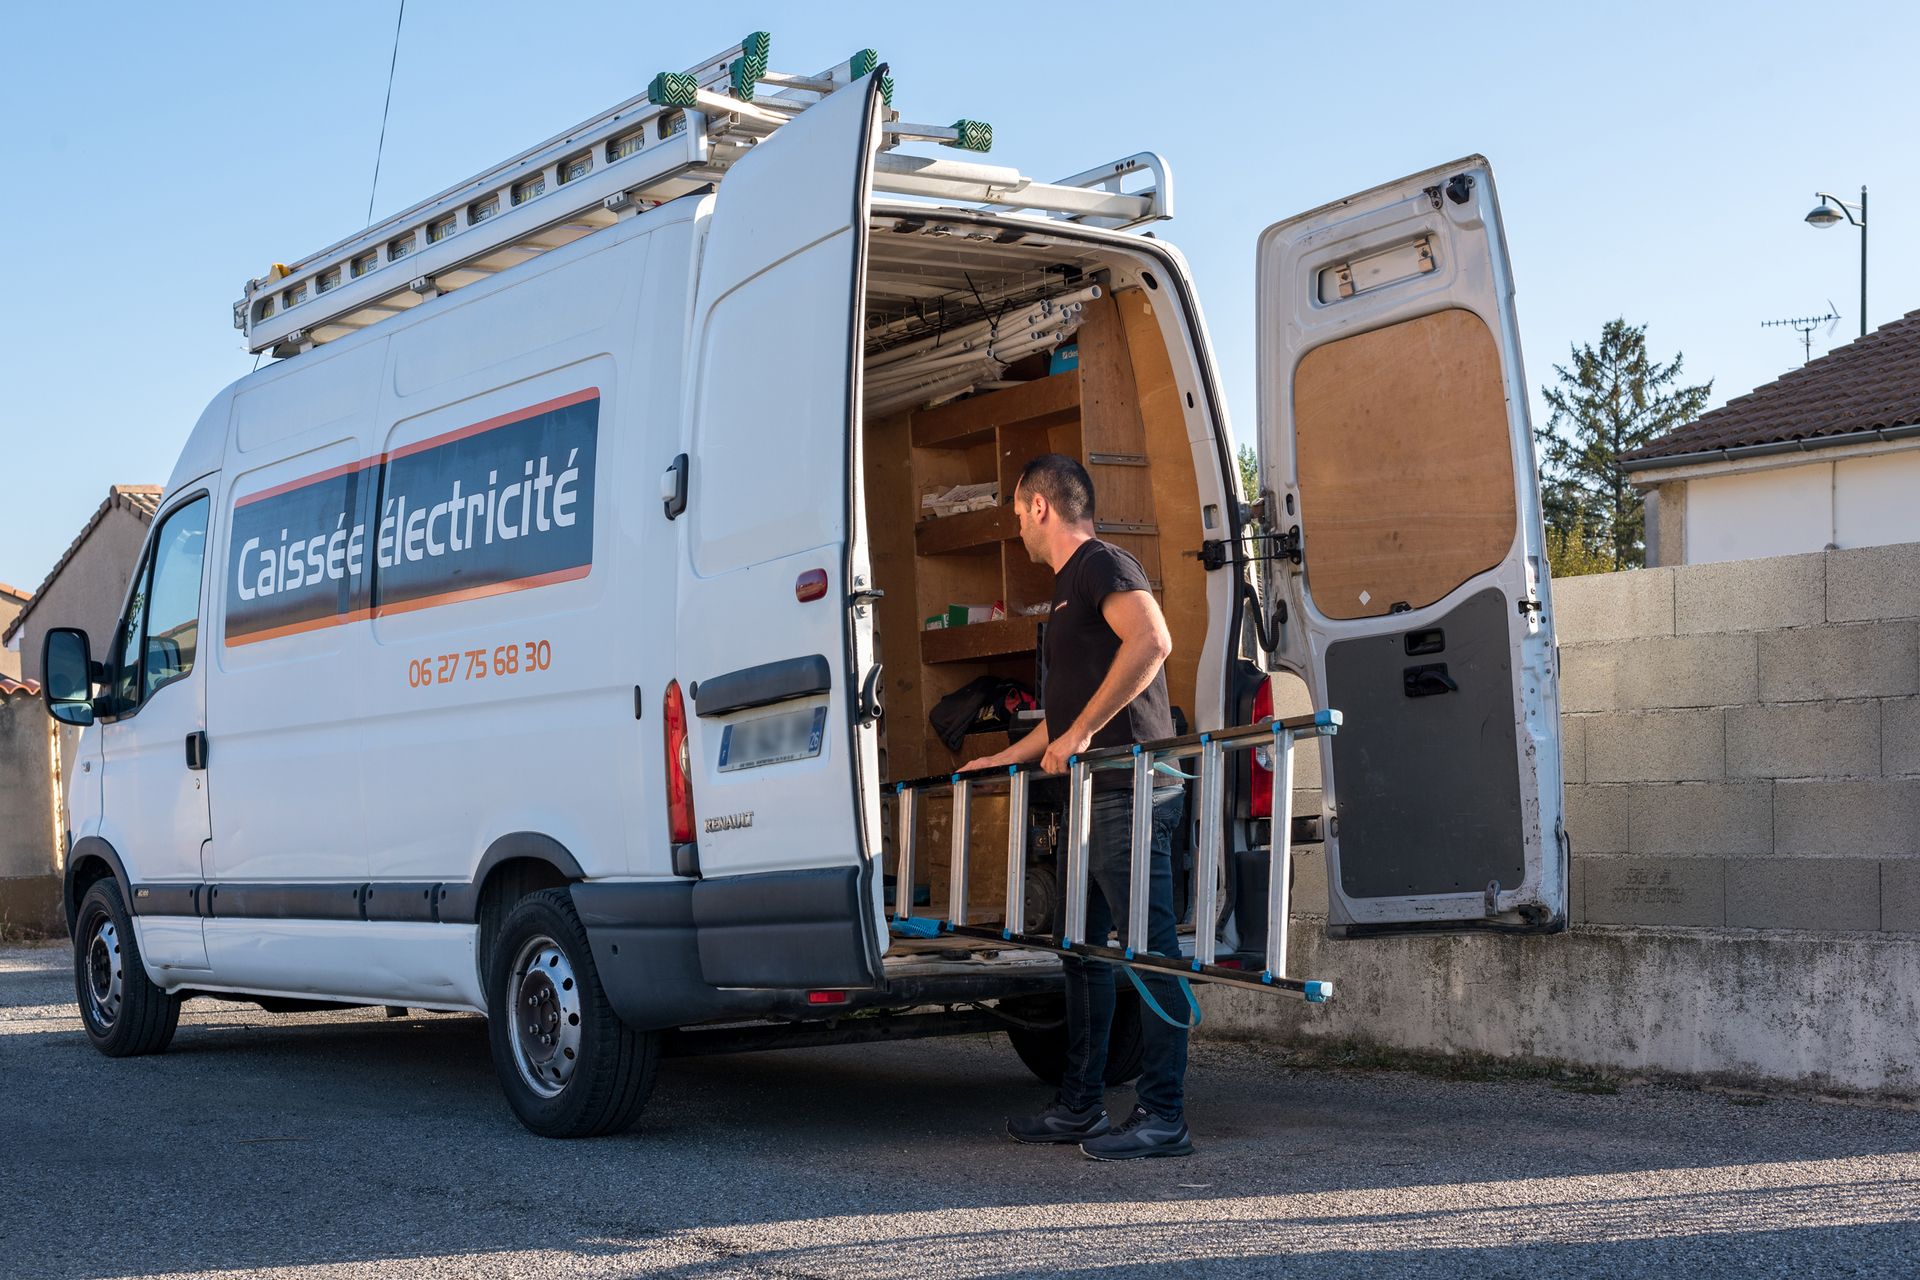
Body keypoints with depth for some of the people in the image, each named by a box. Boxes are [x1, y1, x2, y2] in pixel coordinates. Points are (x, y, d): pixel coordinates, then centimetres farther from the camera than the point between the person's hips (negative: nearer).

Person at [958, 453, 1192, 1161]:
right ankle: (1079, 1106, 20)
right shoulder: (1069, 587, 25)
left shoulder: (1103, 564, -6)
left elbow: (1152, 640, -25)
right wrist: (1007, 758, 36)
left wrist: (1080, 734, -22)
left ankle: (1163, 1116, -6)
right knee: (1086, 950, 13)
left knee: (1149, 949, -8)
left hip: (1129, 791, -11)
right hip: (1094, 795, 11)